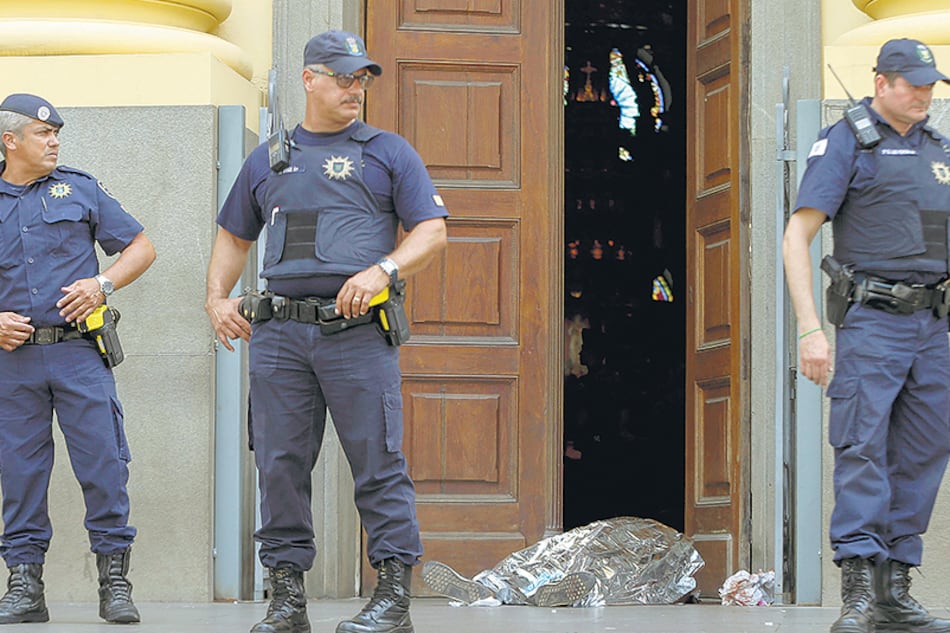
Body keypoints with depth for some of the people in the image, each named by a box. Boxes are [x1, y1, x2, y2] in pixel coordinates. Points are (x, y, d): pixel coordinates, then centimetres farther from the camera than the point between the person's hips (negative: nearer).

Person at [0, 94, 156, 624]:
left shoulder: (80, 190, 9)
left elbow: (141, 249, 12)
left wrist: (102, 284, -4)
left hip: (79, 349, -1)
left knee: (103, 463, -5)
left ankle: (115, 582, 1)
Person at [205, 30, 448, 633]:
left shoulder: (388, 152, 9)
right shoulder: (268, 160, 18)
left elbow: (432, 232, 3)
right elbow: (234, 237, 27)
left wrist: (383, 271, -14)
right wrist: (218, 298, 11)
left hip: (358, 332, -3)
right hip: (279, 333, 3)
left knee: (379, 464, -6)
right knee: (281, 465, 2)